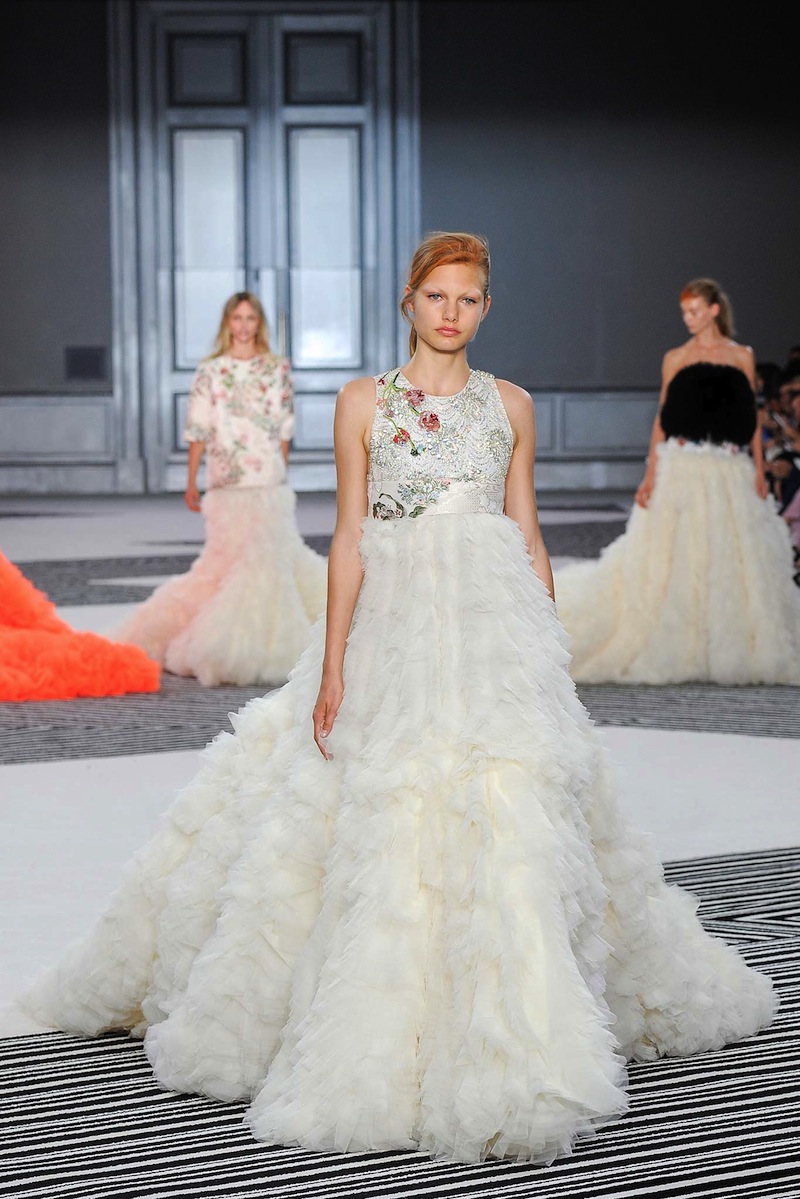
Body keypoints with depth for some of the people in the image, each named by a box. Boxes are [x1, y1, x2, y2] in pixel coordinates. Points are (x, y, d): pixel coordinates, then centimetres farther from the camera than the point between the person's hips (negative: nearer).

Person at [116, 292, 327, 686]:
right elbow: (198, 431, 0)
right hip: (228, 485, -3)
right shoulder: (210, 372, 0)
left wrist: (281, 474, 10)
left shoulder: (277, 370, 8)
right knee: (248, 560, -6)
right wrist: (191, 484, 0)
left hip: (270, 486, 3)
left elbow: (284, 429, 12)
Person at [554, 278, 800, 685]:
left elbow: (752, 418, 9)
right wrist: (650, 474, -4)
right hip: (683, 468, -1)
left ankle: (732, 650, 9)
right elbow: (662, 419, 5)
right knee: (674, 558, -5)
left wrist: (760, 471, 1)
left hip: (731, 473, 1)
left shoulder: (742, 356, 9)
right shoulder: (675, 359, 7)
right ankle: (673, 651, -1)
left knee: (734, 562, 1)